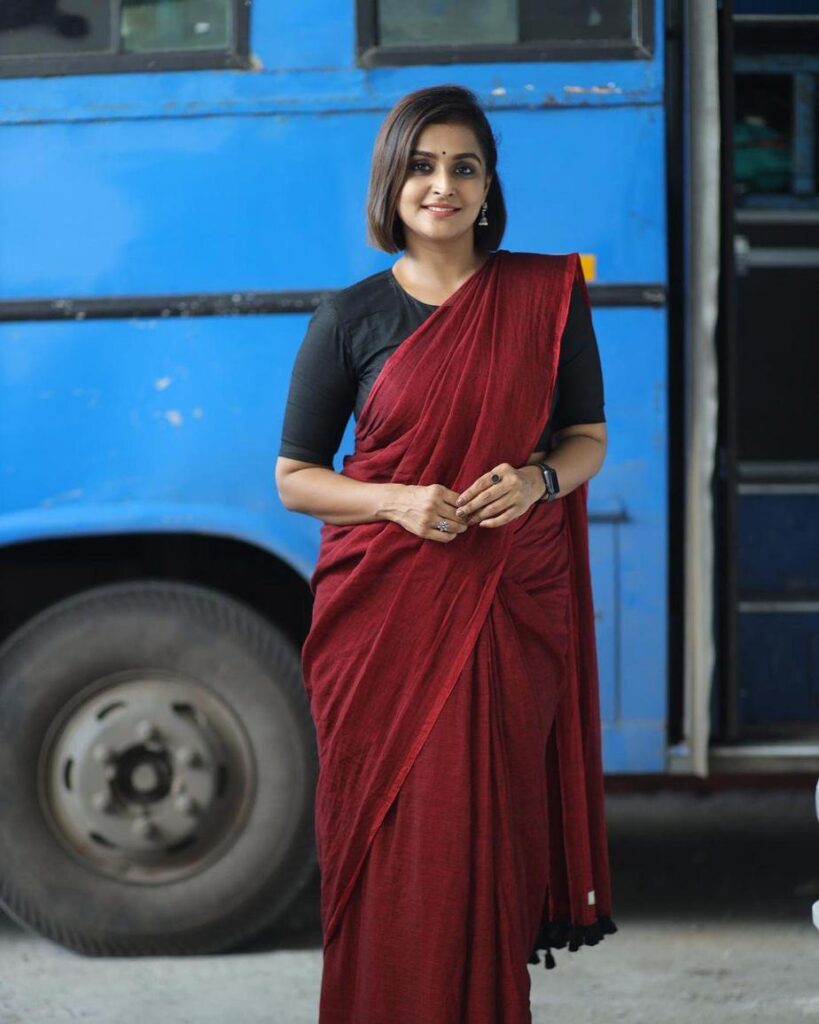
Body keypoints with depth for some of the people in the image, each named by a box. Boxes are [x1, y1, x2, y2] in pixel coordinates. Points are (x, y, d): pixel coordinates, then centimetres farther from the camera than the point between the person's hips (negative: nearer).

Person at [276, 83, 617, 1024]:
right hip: (382, 614, 0)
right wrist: (399, 501, -12)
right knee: (390, 847, -2)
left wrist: (538, 479, -10)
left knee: (486, 839, -2)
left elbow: (589, 440, 12)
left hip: (510, 610, 0)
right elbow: (294, 478, 5)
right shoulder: (348, 319, 3)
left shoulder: (547, 295, 5)